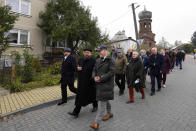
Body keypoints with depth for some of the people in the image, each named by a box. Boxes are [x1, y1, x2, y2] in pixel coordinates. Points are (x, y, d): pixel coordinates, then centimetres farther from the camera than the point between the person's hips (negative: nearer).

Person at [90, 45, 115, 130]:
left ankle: (96, 123, -2)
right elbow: (94, 70, 14)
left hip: (106, 84, -7)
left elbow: (112, 72, -17)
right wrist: (94, 77, -8)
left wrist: (101, 78, -19)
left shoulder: (110, 60, -9)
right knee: (105, 100, 21)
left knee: (102, 103, -7)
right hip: (99, 84, 7)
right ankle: (109, 113, 43)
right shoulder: (98, 61, 12)